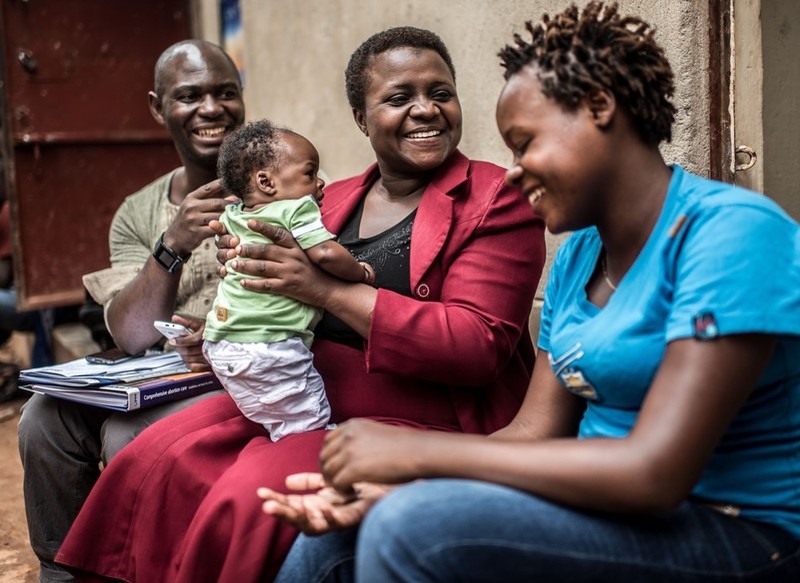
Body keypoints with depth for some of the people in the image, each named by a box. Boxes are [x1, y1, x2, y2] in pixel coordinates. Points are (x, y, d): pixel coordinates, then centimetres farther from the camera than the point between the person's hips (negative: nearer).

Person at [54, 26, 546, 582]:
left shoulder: (498, 198, -5)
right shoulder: (334, 201, 14)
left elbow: (478, 347, -16)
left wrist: (327, 289, -19)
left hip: (418, 421, -6)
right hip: (306, 398, 7)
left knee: (250, 500, -26)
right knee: (153, 463, -8)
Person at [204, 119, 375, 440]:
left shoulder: (233, 215, 13)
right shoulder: (298, 209, -9)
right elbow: (326, 254, -22)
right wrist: (361, 273, -4)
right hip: (270, 345, -8)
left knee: (273, 420, 18)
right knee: (309, 426, -2)